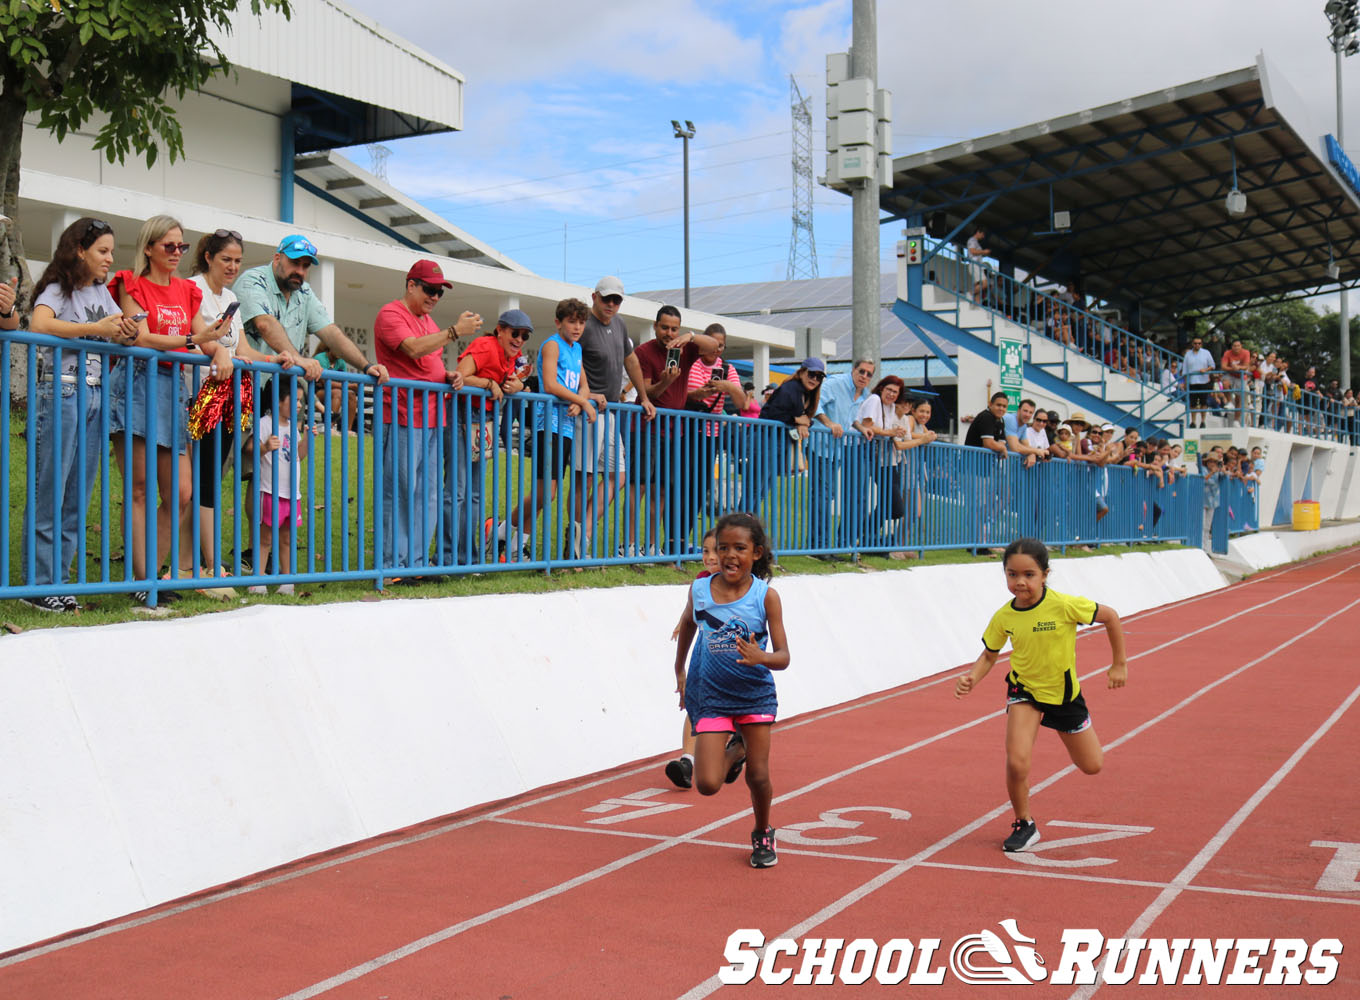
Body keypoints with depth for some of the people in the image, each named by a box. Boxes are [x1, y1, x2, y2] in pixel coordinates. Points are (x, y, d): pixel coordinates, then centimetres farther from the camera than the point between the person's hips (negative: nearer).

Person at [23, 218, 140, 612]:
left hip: (94, 397, 7)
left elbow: (121, 334, 17)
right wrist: (96, 328, -21)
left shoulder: (102, 292, 18)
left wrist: (129, 333, -6)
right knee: (50, 492, -6)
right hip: (60, 393, -7)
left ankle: (58, 581, 9)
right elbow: (39, 325, -22)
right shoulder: (58, 289, -3)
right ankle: (39, 585, -3)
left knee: (78, 497, 5)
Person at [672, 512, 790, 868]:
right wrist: (680, 670, 21)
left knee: (758, 777, 2)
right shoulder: (699, 591, -8)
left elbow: (783, 657, -13)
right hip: (710, 695, 1)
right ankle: (734, 751, 29)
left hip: (755, 694, -1)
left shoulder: (766, 596, -13)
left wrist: (760, 658, -35)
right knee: (707, 784, -7)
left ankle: (762, 835, 33)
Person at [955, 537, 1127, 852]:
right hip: (1024, 690, 1)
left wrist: (1119, 665, -6)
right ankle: (1024, 825, 5)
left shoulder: (1063, 605, -26)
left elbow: (1110, 616, -12)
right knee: (1016, 761, -21)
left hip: (1063, 691, 0)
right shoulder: (1003, 617, -16)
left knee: (1092, 766, 12)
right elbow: (989, 655, 0)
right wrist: (972, 677, -20)